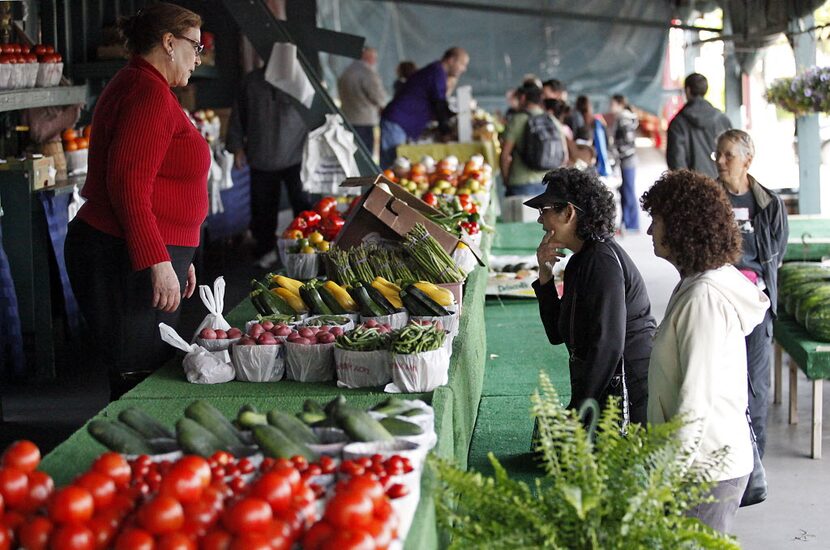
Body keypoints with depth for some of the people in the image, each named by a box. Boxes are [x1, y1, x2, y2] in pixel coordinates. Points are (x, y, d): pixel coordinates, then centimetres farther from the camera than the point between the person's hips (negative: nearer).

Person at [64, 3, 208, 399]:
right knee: (141, 384, -9)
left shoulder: (134, 86, 21)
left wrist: (178, 257, 29)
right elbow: (128, 186, -22)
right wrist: (159, 262, -24)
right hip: (128, 262, -11)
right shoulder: (150, 92, -13)